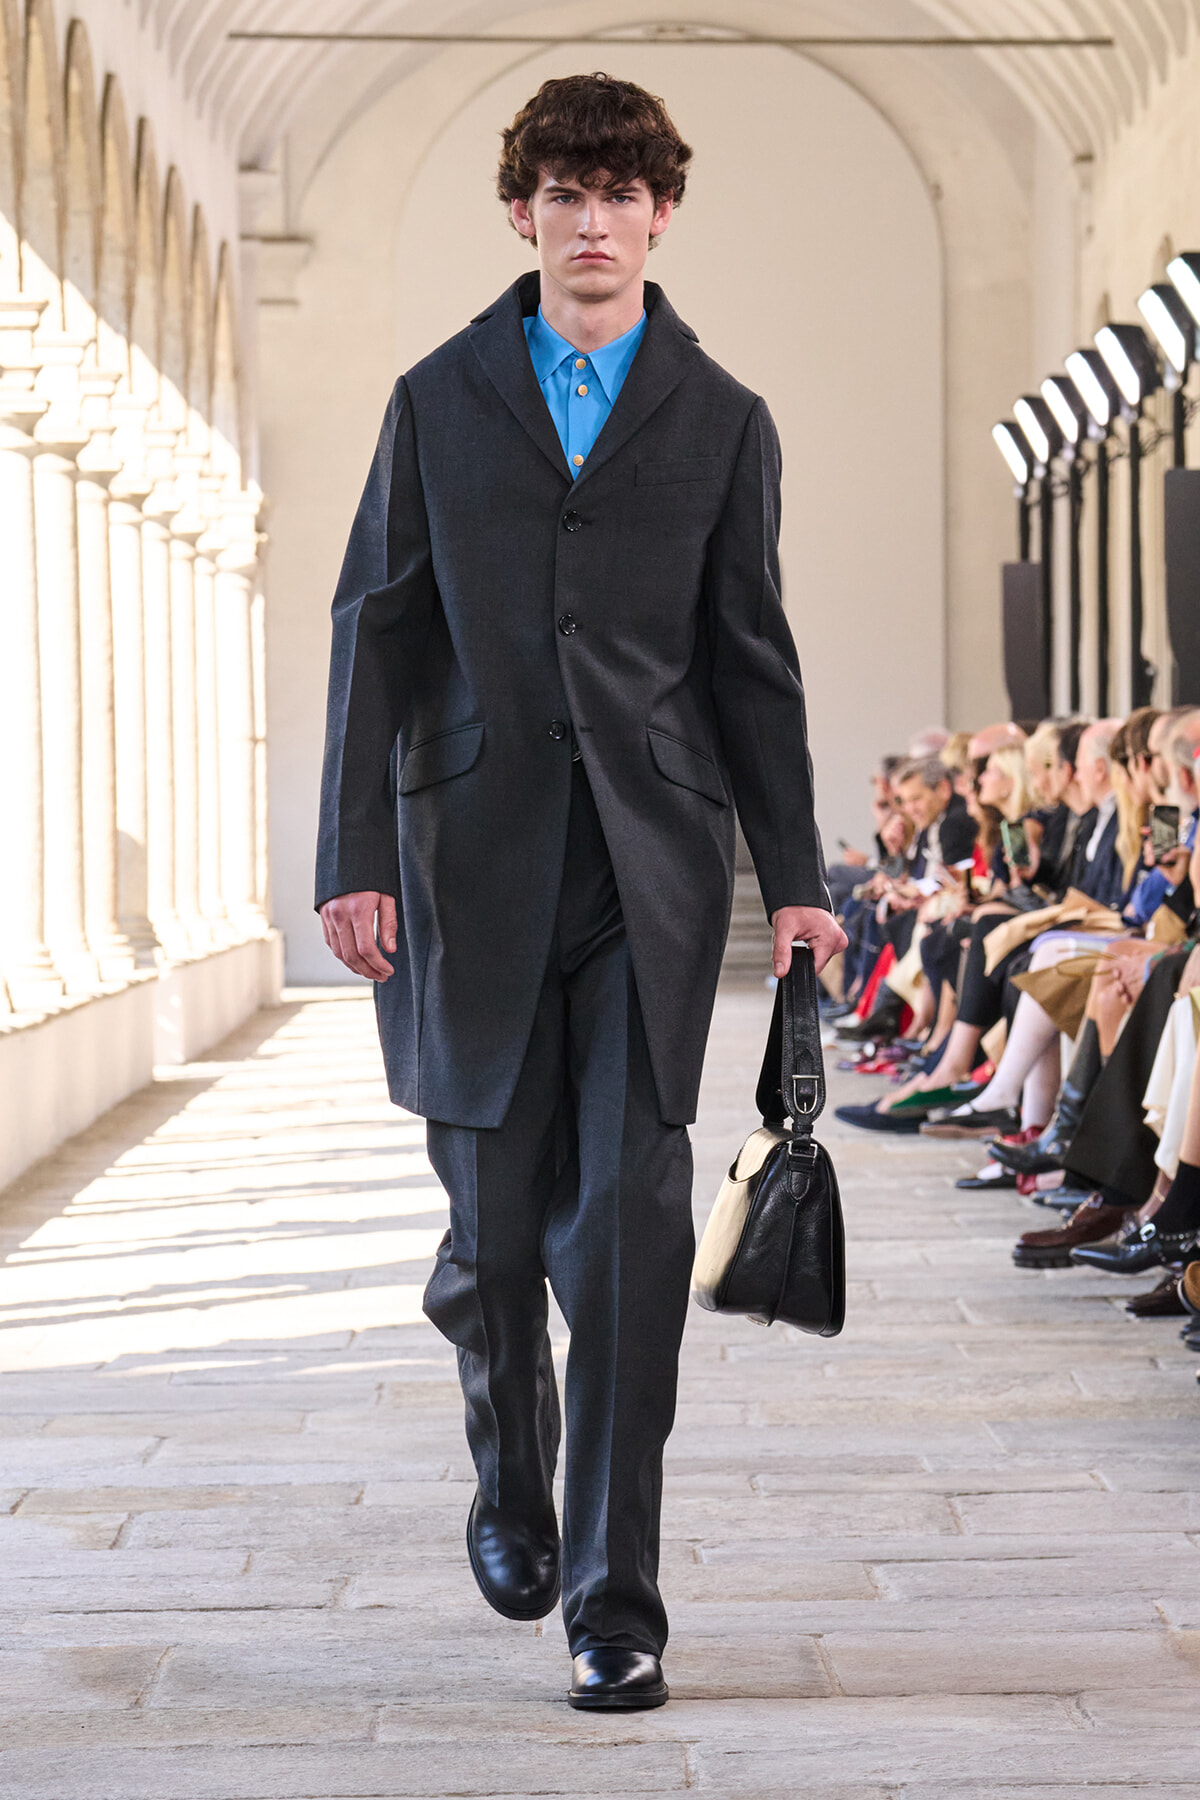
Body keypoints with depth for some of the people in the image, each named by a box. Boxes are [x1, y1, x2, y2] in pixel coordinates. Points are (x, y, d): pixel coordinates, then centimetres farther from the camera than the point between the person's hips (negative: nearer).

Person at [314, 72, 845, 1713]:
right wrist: (354, 856, -2)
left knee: (633, 1224, -8)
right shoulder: (439, 402, 10)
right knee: (495, 1233, 5)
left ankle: (616, 1598, -1)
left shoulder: (721, 420, 9)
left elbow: (751, 657, 10)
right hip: (478, 857, 1)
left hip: (653, 863, -1)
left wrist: (795, 876, 6)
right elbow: (379, 632, 6)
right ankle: (512, 1485, 35)